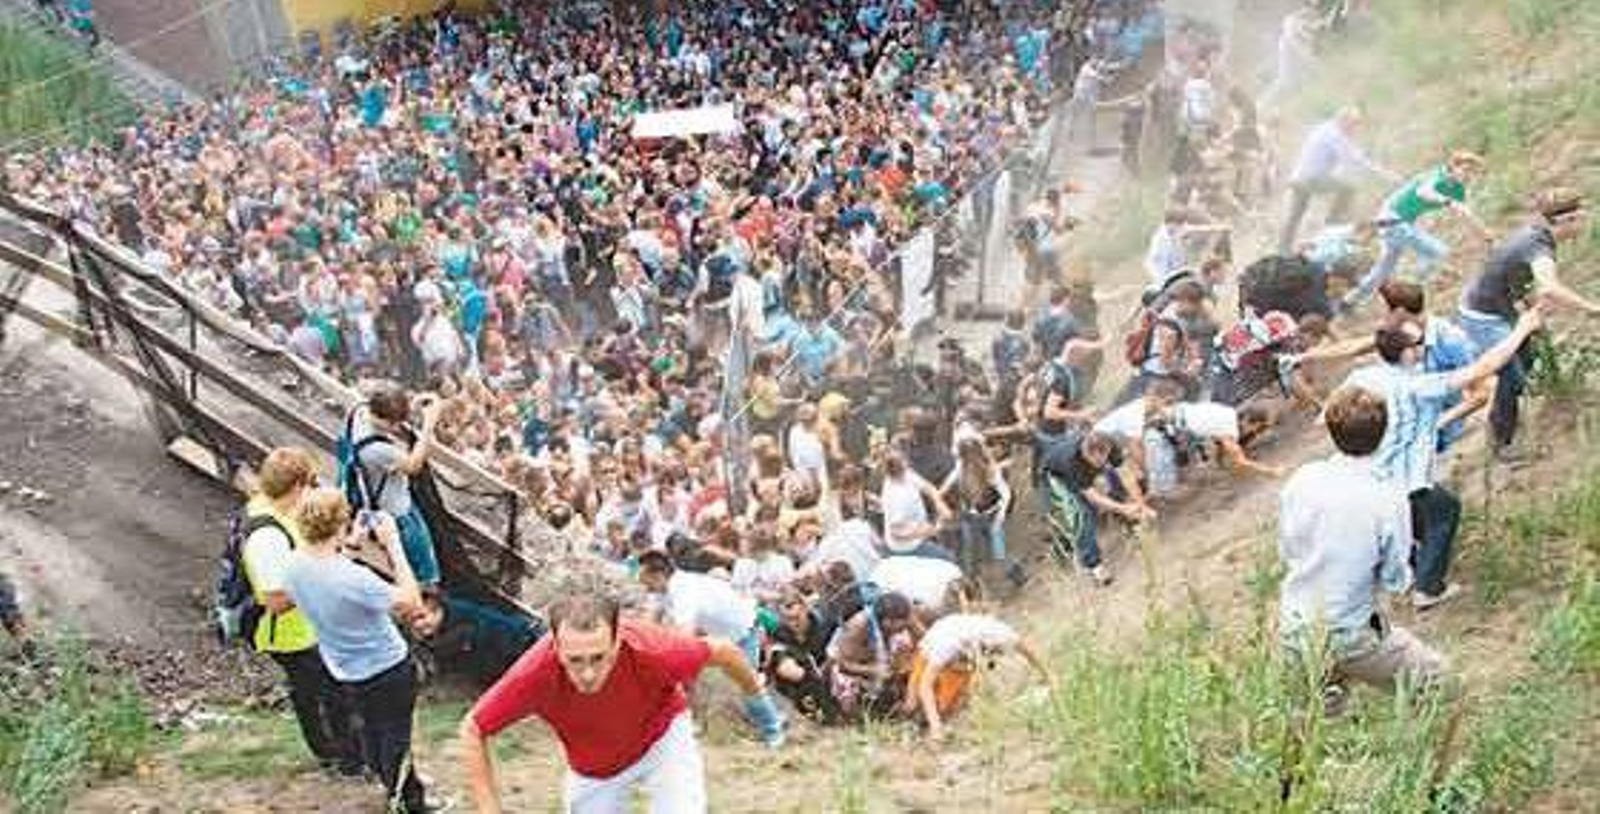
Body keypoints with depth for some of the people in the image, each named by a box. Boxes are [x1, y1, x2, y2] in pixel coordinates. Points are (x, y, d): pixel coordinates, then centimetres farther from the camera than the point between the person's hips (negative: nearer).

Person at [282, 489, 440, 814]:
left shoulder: (293, 565, -17)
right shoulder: (354, 579, -39)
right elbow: (411, 602, -27)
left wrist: (350, 544, -3)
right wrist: (393, 545, -26)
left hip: (346, 671, 7)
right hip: (387, 670, -7)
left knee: (371, 729, 29)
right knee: (396, 736, 16)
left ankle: (395, 783, 52)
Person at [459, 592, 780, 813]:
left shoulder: (650, 651, -40)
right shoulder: (536, 672, -37)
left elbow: (723, 651, -19)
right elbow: (472, 731, -21)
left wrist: (754, 690, 1)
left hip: (661, 737, -1)